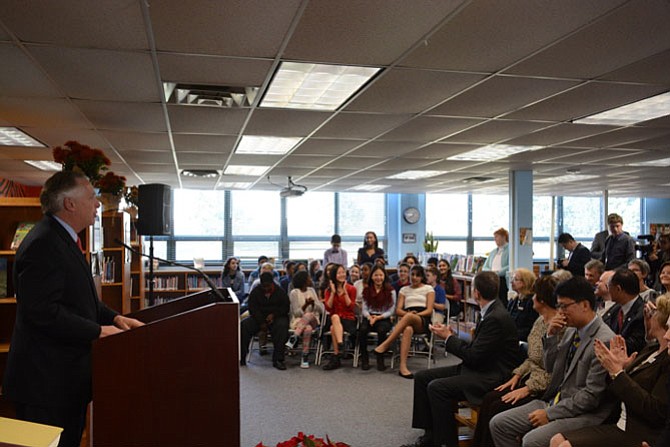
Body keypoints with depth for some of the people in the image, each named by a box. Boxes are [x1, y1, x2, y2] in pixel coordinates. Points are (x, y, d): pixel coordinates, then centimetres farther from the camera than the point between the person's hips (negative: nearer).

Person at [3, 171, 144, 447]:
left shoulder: (62, 239, 14)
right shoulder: (43, 245, -20)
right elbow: (43, 311, -26)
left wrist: (114, 318, 6)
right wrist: (98, 331, -19)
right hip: (46, 383, -10)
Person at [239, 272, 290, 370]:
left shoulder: (280, 292, 3)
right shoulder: (255, 292, 5)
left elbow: (286, 307, 3)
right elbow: (253, 308, -1)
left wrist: (273, 314, -15)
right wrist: (261, 322, -15)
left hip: (276, 317, -2)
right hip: (259, 318, 2)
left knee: (282, 326, -36)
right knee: (243, 325, -25)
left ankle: (278, 359, -32)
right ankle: (241, 358, -19)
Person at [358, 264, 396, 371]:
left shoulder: (390, 291, 4)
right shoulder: (367, 290, 13)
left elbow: (391, 310, 0)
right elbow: (364, 309, 7)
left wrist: (379, 317, -14)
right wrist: (369, 317, -15)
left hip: (384, 318, -2)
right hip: (369, 317, 2)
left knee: (381, 330, -36)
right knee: (363, 329, -32)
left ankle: (380, 359, -19)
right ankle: (364, 359, -18)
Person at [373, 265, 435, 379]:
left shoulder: (428, 289, 15)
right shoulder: (404, 289, 23)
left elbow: (429, 310, 3)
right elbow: (398, 310, 12)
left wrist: (415, 314, -14)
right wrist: (407, 313, -11)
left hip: (423, 321, -2)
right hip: (407, 320, 2)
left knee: (409, 317, -39)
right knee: (408, 329, -39)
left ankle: (384, 346, -40)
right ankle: (403, 366, -47)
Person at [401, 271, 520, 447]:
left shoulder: (496, 318, -22)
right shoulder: (491, 312, 8)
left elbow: (474, 356, -21)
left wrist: (448, 337, -10)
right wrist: (450, 336, 4)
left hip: (491, 377, -10)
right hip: (479, 368, 10)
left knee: (437, 387, -26)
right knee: (422, 377, 3)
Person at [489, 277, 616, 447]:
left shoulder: (605, 341, -19)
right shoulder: (571, 330, 6)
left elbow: (591, 396, -19)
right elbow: (550, 368, 14)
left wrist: (550, 414, -15)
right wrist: (551, 336, -1)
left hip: (584, 413, -8)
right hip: (554, 400, 8)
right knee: (498, 423, -2)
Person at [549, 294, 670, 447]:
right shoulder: (651, 349, 14)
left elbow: (656, 411, -21)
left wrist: (617, 372, -19)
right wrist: (622, 366, -4)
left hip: (642, 434, -9)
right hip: (622, 425, 9)